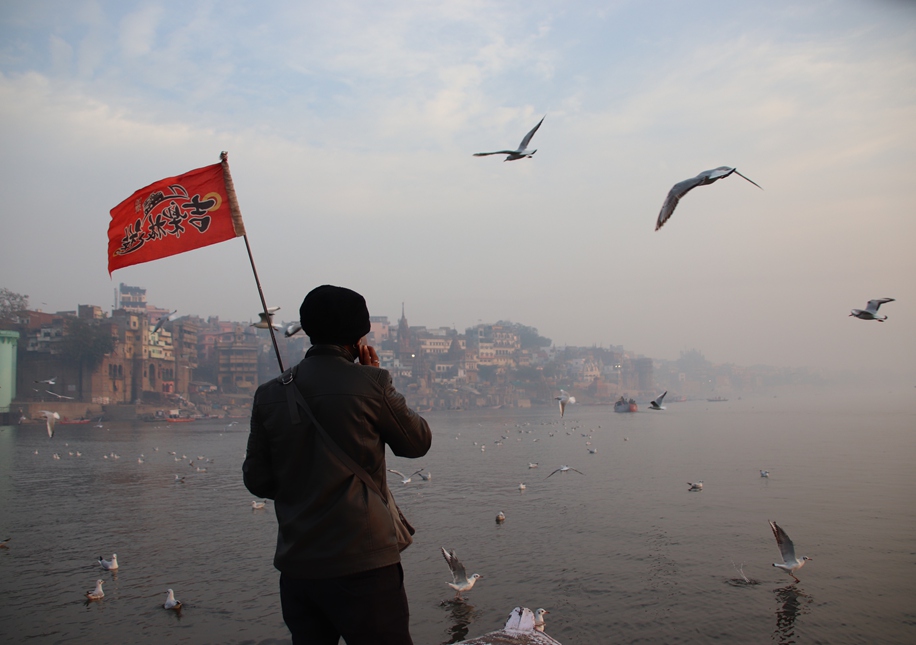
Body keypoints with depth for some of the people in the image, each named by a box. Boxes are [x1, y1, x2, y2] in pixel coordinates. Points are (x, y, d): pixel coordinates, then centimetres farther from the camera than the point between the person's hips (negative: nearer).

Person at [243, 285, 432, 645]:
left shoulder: (270, 394, 1)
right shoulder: (371, 384, -11)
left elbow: (257, 481, 6)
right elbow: (418, 442, 3)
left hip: (295, 566, 5)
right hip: (362, 565, -5)